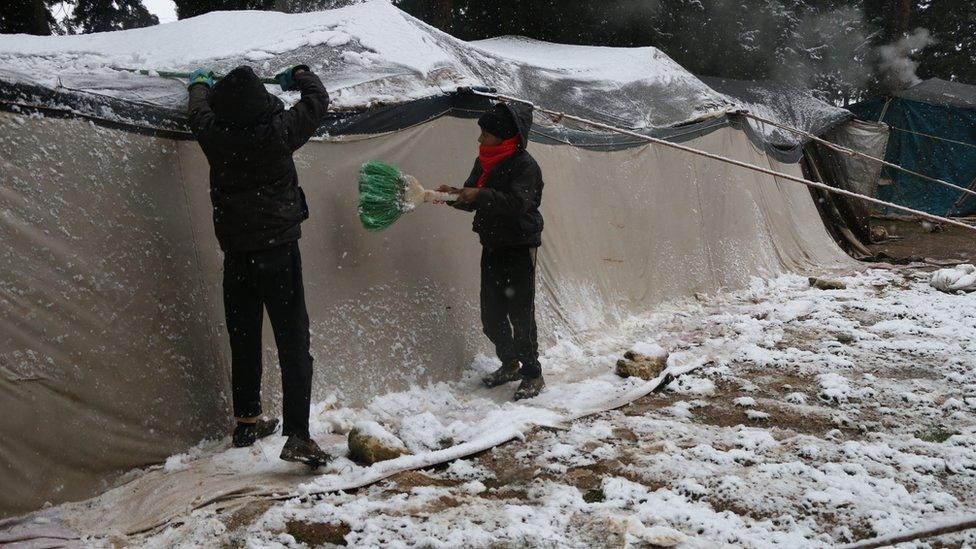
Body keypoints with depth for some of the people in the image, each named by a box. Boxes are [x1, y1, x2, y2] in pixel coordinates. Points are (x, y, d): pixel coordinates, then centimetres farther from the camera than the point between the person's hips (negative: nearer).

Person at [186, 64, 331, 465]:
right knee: (293, 341, -5)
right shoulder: (279, 131, -13)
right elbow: (318, 98, 5)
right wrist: (297, 75, 26)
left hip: (236, 255, 4)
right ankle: (297, 436, -12)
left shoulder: (214, 135, -5)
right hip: (278, 249, -4)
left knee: (243, 340, 17)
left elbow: (199, 110, 20)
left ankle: (246, 422, 30)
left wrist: (200, 83, 41)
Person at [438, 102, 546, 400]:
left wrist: (480, 195, -35)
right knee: (491, 315, 11)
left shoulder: (525, 165, -16)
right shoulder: (484, 162, 8)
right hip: (492, 247, 8)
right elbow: (472, 200, 12)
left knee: (520, 313, -6)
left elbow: (516, 204, -28)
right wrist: (453, 194, -8)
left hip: (519, 248, -8)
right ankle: (510, 364, 29)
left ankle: (533, 375, 5)